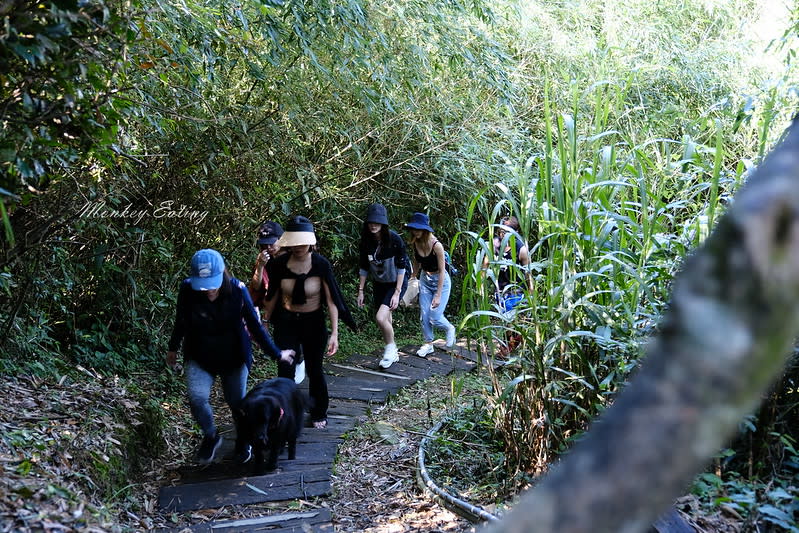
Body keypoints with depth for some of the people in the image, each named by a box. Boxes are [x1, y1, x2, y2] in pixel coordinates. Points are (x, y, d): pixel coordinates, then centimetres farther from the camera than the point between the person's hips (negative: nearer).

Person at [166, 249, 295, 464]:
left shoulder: (237, 290, -23)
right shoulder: (187, 290, -21)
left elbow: (254, 325, -10)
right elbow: (181, 322, -2)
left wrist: (276, 353, -4)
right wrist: (173, 349, 12)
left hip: (234, 357, 0)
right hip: (199, 357, 0)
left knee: (236, 401, 11)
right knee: (197, 398, -18)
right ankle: (210, 437, 12)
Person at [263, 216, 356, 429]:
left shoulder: (321, 264, -18)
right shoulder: (279, 265, -12)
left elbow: (331, 300, -15)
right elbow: (272, 297, 2)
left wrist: (334, 333, -19)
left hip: (313, 322, -1)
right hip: (286, 322, 1)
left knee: (314, 370, 14)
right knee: (285, 371, -6)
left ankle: (319, 414, 35)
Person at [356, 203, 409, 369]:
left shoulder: (394, 240, -22)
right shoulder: (366, 241, -9)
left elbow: (401, 267, -17)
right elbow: (363, 267, 2)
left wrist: (397, 293, -20)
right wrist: (361, 290, 2)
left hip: (396, 283, -5)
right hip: (379, 285, 5)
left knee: (380, 318, -21)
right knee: (386, 320, 12)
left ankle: (391, 348, 3)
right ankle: (392, 354, 31)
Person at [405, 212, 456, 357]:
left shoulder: (436, 245, -26)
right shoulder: (415, 243, -9)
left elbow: (441, 271, -22)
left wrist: (438, 295, -21)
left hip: (441, 280, -5)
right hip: (425, 279, 5)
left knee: (435, 317, -9)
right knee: (424, 315, 1)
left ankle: (450, 329, 23)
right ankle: (428, 344, 17)